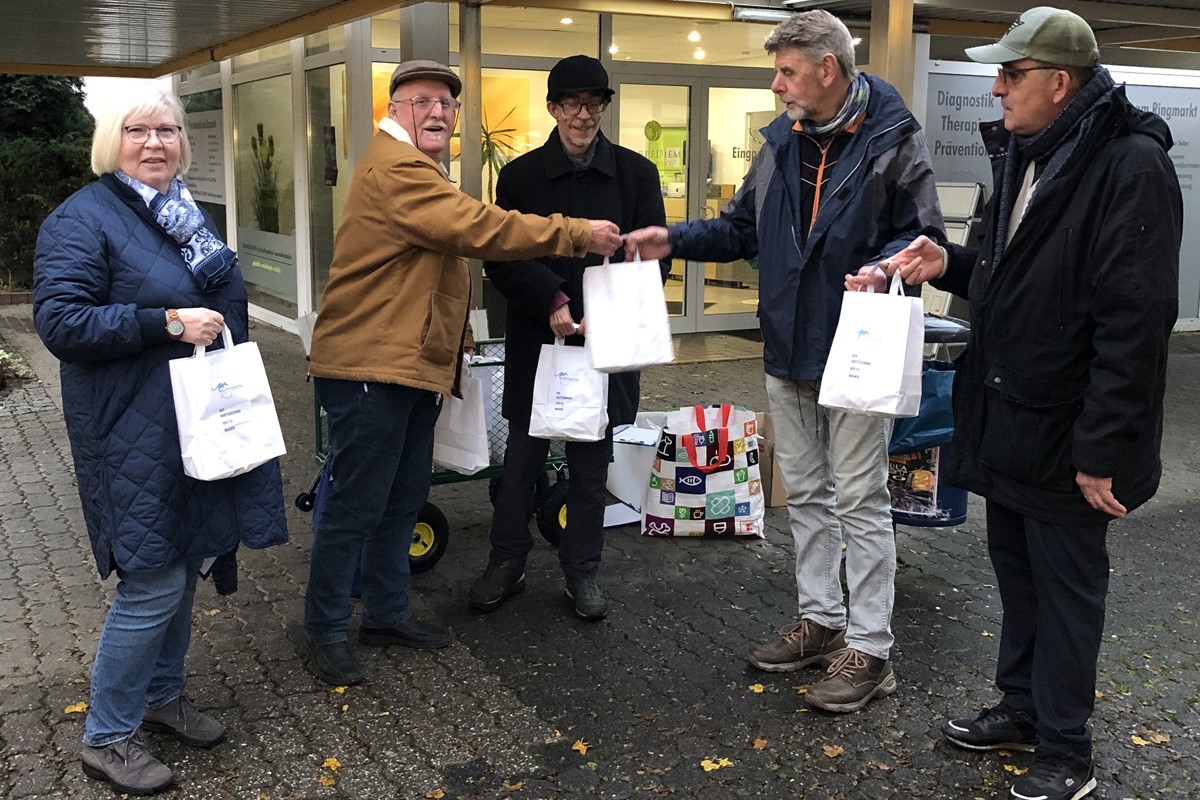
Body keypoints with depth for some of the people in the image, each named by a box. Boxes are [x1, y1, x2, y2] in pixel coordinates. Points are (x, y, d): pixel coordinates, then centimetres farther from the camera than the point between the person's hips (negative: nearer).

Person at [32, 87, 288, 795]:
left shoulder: (187, 212, 14)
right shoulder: (84, 219, -11)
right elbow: (60, 322, -20)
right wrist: (168, 323, -23)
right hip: (135, 436, -8)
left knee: (183, 566, 16)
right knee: (153, 584, -5)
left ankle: (163, 693, 35)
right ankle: (107, 736, 13)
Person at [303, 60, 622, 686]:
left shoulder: (417, 170, 22)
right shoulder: (394, 169, -16)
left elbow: (460, 240, 20)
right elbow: (477, 228, -25)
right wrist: (578, 235, -20)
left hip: (413, 366, 11)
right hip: (371, 368, -11)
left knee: (404, 499, 17)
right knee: (356, 506, -2)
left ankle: (385, 613, 30)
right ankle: (325, 631, 11)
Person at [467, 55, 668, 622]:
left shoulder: (635, 173, 3)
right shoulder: (521, 175, 3)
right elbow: (500, 257, -2)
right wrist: (551, 301, -17)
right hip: (536, 340, 0)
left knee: (591, 463, 9)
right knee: (523, 456, 7)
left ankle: (582, 570, 23)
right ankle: (507, 563, 23)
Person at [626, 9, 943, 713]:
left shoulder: (893, 140, -9)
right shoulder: (782, 141, 9)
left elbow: (924, 239, -8)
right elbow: (744, 229, 16)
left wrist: (878, 271, -27)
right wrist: (675, 239, 3)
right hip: (789, 352, 7)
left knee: (859, 499, 0)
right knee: (806, 493, 15)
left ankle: (870, 649, 10)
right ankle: (821, 621, 30)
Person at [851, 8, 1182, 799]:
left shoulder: (1130, 165, -19)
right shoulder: (1024, 155, 10)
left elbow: (1134, 322, -23)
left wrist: (1103, 448, -23)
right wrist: (951, 264, 3)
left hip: (1066, 434, -8)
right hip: (1006, 417, 8)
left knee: (1066, 586, 5)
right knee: (1016, 569, 19)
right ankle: (1023, 707, 36)